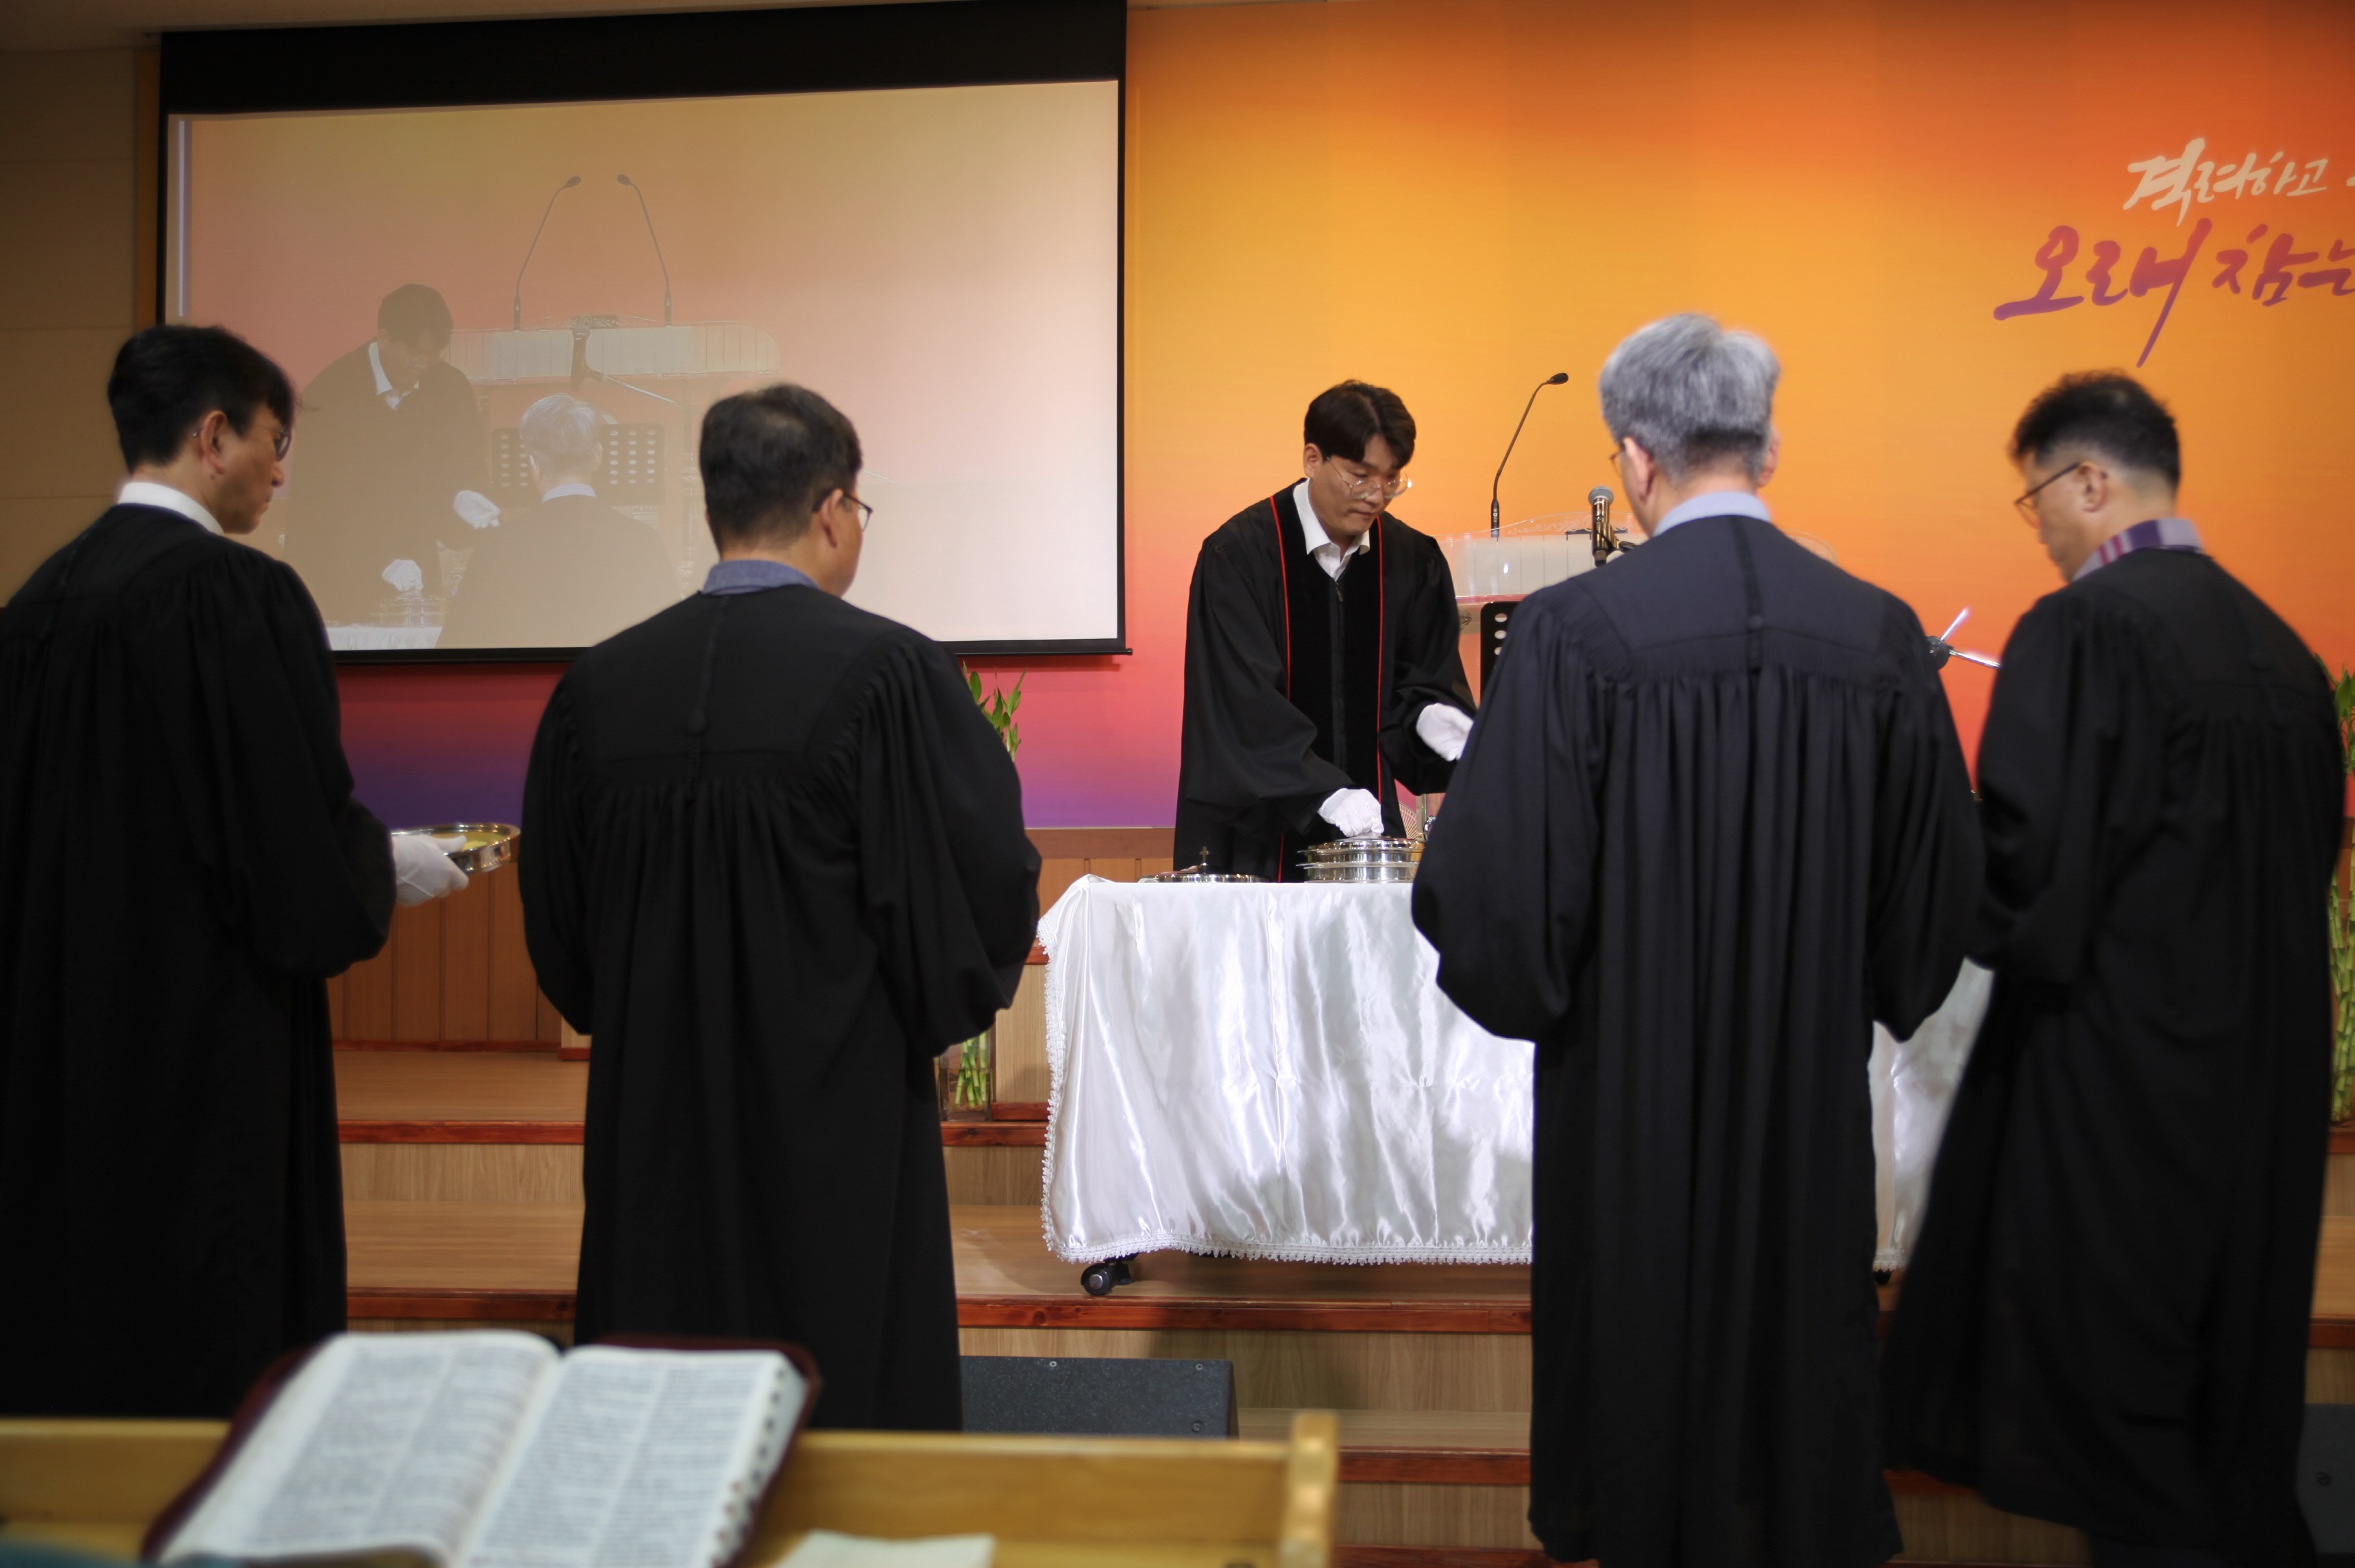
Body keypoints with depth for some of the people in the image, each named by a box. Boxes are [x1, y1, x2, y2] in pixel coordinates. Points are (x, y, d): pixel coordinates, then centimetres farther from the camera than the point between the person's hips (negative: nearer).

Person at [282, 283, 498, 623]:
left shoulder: (452, 388, -1)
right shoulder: (329, 394, -13)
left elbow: (465, 468, 5)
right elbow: (322, 497, -17)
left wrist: (462, 499, -20)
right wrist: (382, 563, -30)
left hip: (412, 573, 4)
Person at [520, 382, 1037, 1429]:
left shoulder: (598, 686, 0)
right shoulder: (886, 672, -13)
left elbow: (556, 921, 7)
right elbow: (994, 875, -13)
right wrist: (943, 997, 7)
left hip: (653, 1133, 5)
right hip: (841, 1123, -4)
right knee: (853, 1389, 8)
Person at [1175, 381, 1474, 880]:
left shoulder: (1412, 559, 4)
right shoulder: (1238, 554, -10)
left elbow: (1426, 681, 11)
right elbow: (1244, 701, -18)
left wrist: (1430, 715, -14)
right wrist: (1326, 793, -27)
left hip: (1366, 822, 4)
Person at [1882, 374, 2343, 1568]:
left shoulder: (2084, 627, -16)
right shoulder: (2276, 643, 7)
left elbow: (2025, 853, -22)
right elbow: (2309, 852, 15)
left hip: (2116, 1064, -7)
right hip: (2265, 1066, 8)